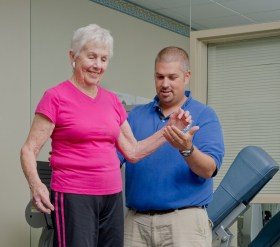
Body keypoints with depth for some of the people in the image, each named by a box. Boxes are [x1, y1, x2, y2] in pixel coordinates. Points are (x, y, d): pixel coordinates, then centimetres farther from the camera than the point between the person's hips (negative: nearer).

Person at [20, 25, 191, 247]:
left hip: (113, 197, 6)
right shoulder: (56, 97, -6)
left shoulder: (112, 101, 11)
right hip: (73, 197, -6)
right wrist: (35, 184, -27)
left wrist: (171, 129, 6)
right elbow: (29, 150, -9)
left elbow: (132, 152, 15)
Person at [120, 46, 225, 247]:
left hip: (184, 219, -3)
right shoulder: (136, 115, 12)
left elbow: (208, 170, -10)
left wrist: (187, 149, -28)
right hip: (136, 220, 3)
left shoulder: (204, 115, 1)